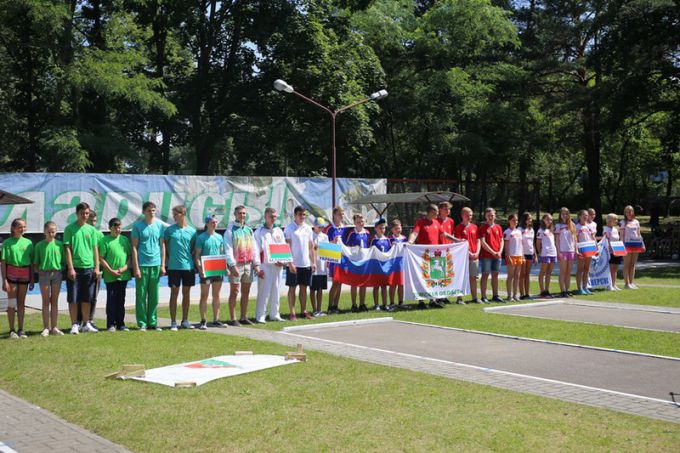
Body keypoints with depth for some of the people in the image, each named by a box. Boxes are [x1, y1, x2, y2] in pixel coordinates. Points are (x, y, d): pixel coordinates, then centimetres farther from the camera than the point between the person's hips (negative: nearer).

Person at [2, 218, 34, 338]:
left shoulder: (28, 242, 7)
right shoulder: (8, 243, -3)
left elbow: (31, 262, 10)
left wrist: (32, 279, 7)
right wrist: (4, 280, -11)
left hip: (25, 274, 3)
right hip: (12, 273, -3)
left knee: (22, 302, 9)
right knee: (12, 303, 0)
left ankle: (21, 329, 14)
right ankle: (12, 330, 5)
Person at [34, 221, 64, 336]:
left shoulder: (59, 244, 2)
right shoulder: (40, 245, 0)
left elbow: (63, 261, 6)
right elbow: (36, 263, 2)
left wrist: (62, 270, -7)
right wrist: (39, 272, -10)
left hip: (57, 273, 1)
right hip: (44, 273, -1)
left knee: (54, 301, 7)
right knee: (46, 301, 3)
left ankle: (54, 327, 13)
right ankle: (46, 328, 7)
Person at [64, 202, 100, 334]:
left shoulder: (91, 229, 9)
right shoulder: (70, 229, -2)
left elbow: (95, 249, 10)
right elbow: (67, 249, -5)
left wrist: (97, 267, 2)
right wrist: (70, 268, -11)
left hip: (89, 268, 3)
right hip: (75, 268, -3)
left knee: (86, 298, 9)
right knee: (73, 299, 0)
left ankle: (87, 324, 17)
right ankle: (74, 325, 6)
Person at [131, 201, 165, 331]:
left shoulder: (159, 225, 7)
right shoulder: (137, 225, -2)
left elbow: (162, 246, 11)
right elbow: (134, 247, -3)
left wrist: (163, 265, 6)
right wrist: (136, 267, -9)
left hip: (156, 265, 3)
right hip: (142, 265, -3)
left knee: (154, 296, 8)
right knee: (141, 296, 2)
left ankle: (153, 322, 16)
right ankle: (142, 323, 8)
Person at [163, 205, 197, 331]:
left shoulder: (192, 231, 4)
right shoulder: (169, 230, 0)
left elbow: (194, 249, 11)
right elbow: (165, 246, 8)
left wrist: (193, 262, 6)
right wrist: (170, 258, 4)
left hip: (188, 266, 2)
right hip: (174, 267, -2)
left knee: (186, 293, 9)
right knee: (174, 293, 0)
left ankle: (185, 321, 19)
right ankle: (173, 322, 5)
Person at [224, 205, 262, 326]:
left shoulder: (249, 230, 15)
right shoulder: (230, 230, -2)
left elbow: (255, 248, 15)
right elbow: (228, 249, -9)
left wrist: (256, 264, 6)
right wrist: (232, 265, -18)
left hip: (248, 265, 5)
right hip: (237, 265, -5)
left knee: (246, 292, 8)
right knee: (234, 292, -2)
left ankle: (243, 317, 15)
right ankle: (232, 319, 2)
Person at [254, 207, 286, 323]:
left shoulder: (279, 231, 15)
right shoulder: (259, 232, 0)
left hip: (277, 265, 5)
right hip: (265, 265, -5)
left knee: (275, 290, 9)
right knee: (264, 290, -7)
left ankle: (274, 314, 17)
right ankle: (260, 316, -4)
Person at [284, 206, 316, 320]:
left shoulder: (308, 228, 10)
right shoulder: (289, 228, -5)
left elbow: (311, 246, 14)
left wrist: (314, 262, 8)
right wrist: (290, 263, -14)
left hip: (306, 264, 5)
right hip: (294, 264, -5)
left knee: (304, 288, 10)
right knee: (292, 288, 1)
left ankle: (304, 311, 16)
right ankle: (292, 313, 3)